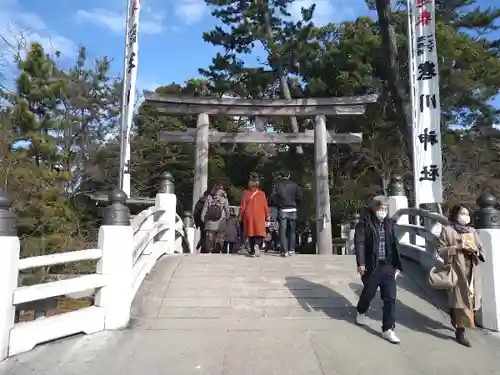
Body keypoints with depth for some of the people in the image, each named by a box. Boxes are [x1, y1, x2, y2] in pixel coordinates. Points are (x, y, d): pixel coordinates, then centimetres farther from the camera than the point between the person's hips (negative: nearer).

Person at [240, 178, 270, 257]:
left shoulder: (246, 194, 2)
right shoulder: (262, 194, 0)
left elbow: (242, 207, 3)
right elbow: (265, 206, 2)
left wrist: (241, 216, 13)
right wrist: (267, 216, 12)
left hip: (248, 216, 2)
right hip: (259, 217, -2)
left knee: (250, 233, 10)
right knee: (259, 232, 2)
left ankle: (252, 251, 12)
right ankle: (257, 244, -25)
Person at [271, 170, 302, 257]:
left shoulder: (277, 185, 1)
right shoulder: (294, 185, 4)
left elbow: (272, 197, -5)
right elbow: (299, 197, 1)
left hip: (282, 210, -1)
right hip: (293, 210, 2)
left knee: (283, 231, -1)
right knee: (292, 230, 11)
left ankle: (284, 251, -5)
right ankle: (291, 250, 12)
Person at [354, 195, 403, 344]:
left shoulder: (389, 223, 8)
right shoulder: (364, 223, -7)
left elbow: (394, 244, 12)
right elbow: (359, 243, -14)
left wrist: (397, 265, 11)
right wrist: (361, 263, -24)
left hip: (388, 266, 4)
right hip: (371, 266, -4)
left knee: (390, 298, 0)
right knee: (369, 293, 13)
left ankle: (388, 329, 10)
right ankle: (361, 312, 44)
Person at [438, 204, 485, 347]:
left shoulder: (472, 231, 13)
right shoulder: (447, 230, -3)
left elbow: (481, 249, 14)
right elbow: (440, 249, -5)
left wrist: (475, 250, -9)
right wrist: (457, 247, -17)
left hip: (472, 271, 6)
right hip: (457, 270, -5)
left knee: (470, 298, 12)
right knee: (461, 299, -7)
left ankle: (457, 322, 34)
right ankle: (460, 331, 0)